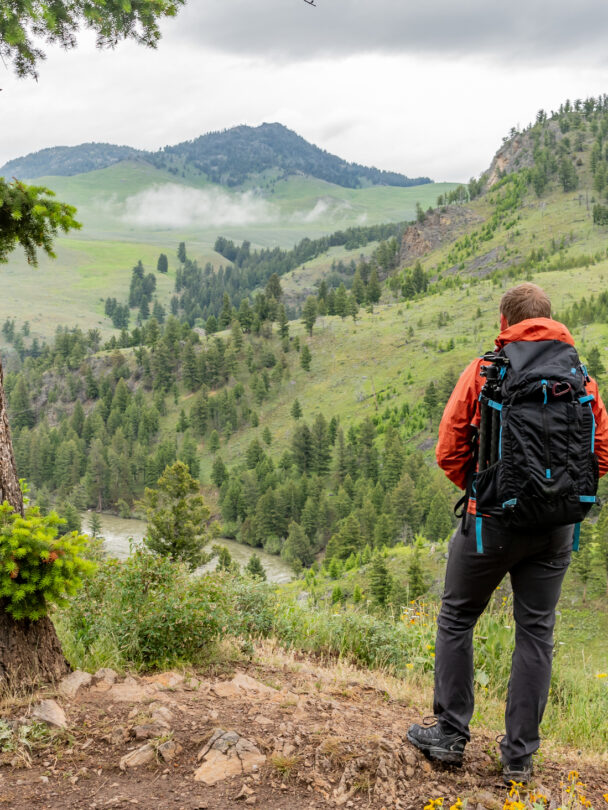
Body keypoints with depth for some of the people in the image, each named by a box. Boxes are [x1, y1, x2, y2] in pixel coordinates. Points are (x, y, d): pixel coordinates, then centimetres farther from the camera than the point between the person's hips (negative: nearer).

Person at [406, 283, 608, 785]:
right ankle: (520, 757, 19)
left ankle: (451, 736, 20)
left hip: (493, 519, -3)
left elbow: (449, 451, -5)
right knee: (537, 632, 12)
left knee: (457, 619, 14)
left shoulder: (485, 370, -5)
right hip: (556, 527, 3)